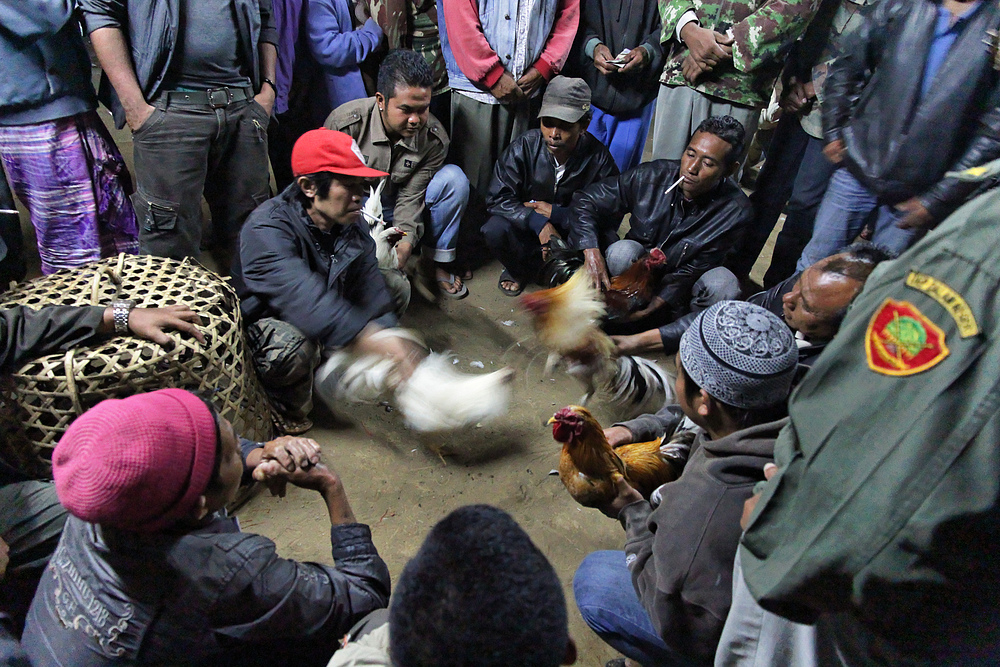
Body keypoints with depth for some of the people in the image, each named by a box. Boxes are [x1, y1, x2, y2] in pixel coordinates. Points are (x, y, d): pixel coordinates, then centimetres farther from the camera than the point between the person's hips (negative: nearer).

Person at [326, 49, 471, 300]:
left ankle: (442, 262, -9)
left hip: (396, 209, 3)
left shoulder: (434, 138, -19)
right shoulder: (344, 123, -25)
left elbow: (410, 197, -17)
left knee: (454, 178, -23)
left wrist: (405, 243, -35)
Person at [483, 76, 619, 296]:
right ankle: (521, 269, 5)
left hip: (573, 228, 0)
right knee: (495, 230, -31)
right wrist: (537, 222, -35)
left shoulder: (598, 158, -17)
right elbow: (498, 199, -18)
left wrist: (556, 213, -24)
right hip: (527, 225, 0)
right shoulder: (525, 147, -17)